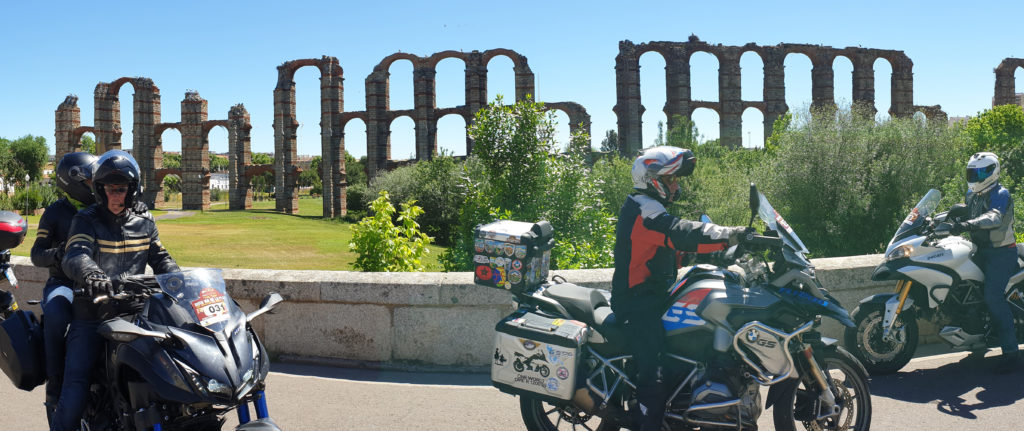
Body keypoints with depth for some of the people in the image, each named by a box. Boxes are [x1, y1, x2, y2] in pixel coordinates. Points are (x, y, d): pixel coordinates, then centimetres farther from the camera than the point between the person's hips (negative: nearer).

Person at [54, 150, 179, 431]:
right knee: (74, 397, -13)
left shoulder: (144, 223, 12)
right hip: (91, 316, -4)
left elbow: (161, 258, 14)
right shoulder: (86, 220, -2)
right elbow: (74, 256, -20)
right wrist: (90, 273, -43)